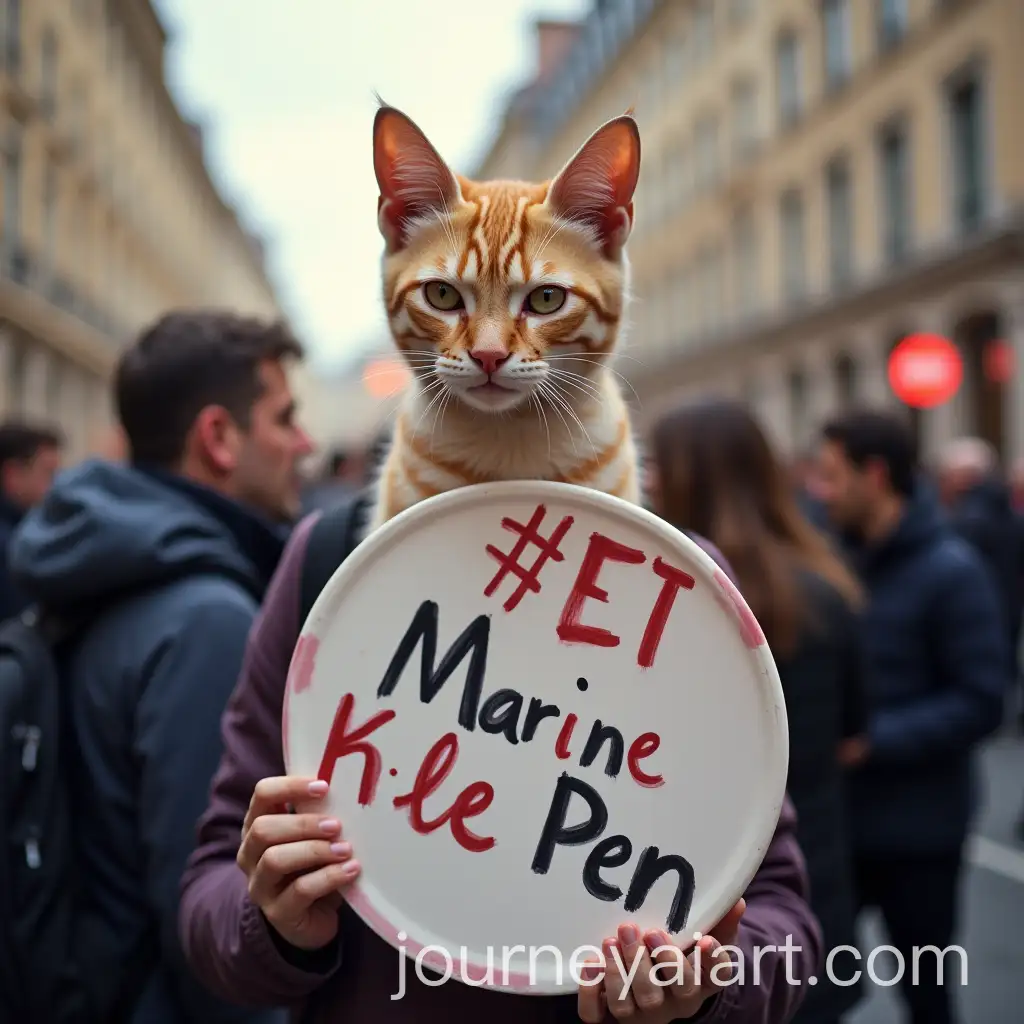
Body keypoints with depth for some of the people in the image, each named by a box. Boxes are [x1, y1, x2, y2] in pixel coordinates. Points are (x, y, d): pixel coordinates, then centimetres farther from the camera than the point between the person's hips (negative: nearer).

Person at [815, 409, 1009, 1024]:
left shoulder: (950, 571, -14)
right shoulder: (847, 558, 5)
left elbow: (983, 702, -17)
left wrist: (874, 740, -23)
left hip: (916, 825, -5)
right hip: (842, 817, 6)